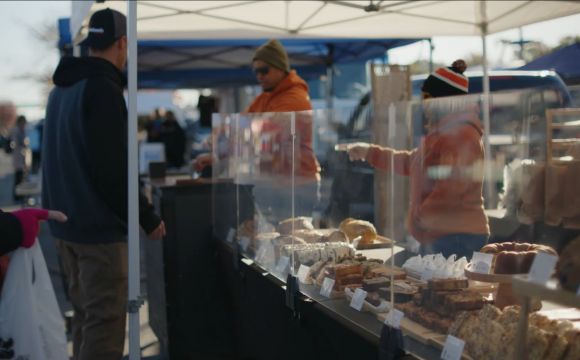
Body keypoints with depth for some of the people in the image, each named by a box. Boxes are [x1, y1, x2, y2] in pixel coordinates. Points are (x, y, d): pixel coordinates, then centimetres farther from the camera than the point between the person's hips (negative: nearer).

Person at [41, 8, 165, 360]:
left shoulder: (62, 88, 13)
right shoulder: (103, 89, -16)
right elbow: (112, 169, -21)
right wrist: (148, 218, -13)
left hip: (66, 222, 9)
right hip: (100, 227, -9)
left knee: (86, 315, 16)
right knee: (105, 320, -5)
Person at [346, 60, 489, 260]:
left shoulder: (462, 133, -14)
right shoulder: (440, 134, 22)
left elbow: (453, 185, -22)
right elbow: (410, 162, 33)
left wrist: (422, 217, -15)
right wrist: (370, 152, 34)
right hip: (437, 236, 10)